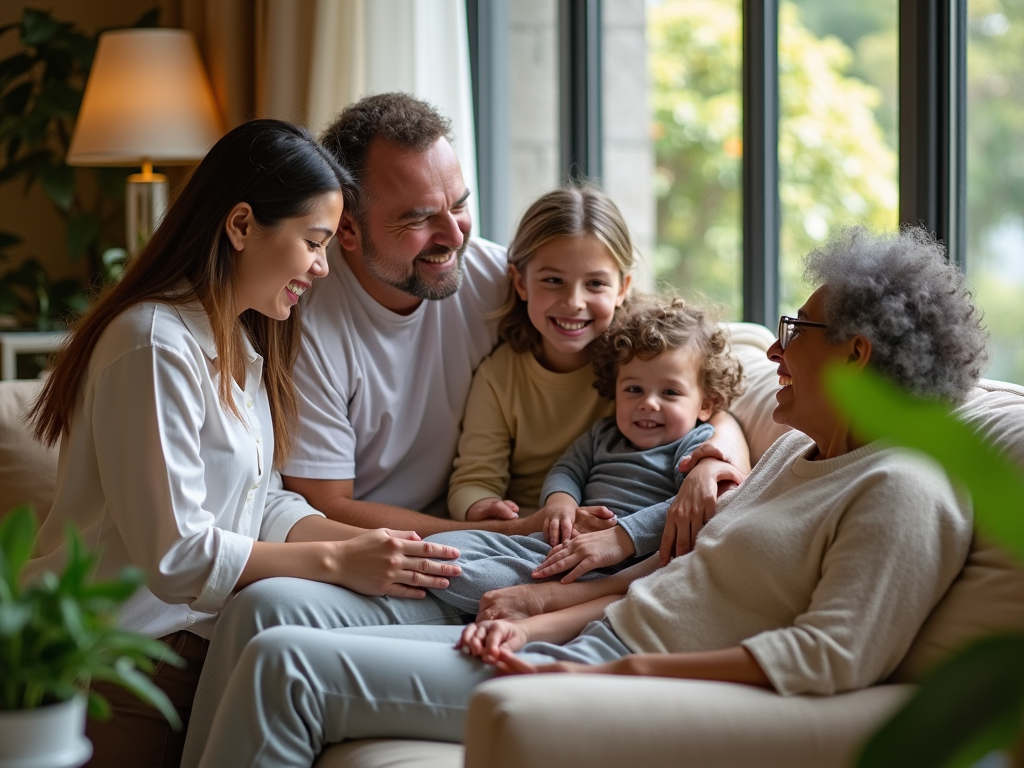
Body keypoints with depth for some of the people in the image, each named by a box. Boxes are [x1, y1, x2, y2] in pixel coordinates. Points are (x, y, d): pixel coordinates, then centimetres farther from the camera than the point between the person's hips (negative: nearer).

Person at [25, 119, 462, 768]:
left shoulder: (242, 340, 13)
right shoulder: (157, 345, -19)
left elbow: (263, 505, 8)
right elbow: (174, 553, -22)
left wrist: (369, 546, -9)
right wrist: (338, 562, -19)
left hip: (192, 642, 9)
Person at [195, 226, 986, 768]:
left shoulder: (902, 492, -10)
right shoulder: (797, 450, 20)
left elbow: (831, 655, -22)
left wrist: (616, 674, -23)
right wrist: (535, 625, 5)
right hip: (585, 647, 10)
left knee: (287, 665, -15)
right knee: (286, 632, 2)